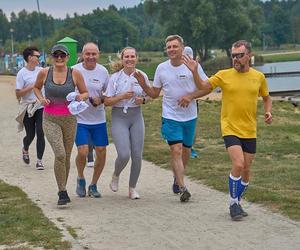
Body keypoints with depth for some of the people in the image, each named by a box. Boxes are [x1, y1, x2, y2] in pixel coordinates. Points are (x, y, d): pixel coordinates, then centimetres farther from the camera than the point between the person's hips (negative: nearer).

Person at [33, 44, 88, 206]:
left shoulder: (75, 74, -3)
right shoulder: (44, 73, -2)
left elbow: (85, 93, 8)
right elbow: (36, 87, 16)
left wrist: (81, 97, -15)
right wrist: (41, 99, -3)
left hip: (69, 119, 2)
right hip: (50, 120, -2)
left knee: (66, 156, 11)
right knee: (60, 154, -18)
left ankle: (63, 188, 32)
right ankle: (62, 192, -9)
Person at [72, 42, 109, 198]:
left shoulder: (103, 71, 1)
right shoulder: (74, 71, -6)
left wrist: (100, 100, -11)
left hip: (99, 119, 3)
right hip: (79, 119, -3)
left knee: (101, 153, 2)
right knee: (83, 152, -14)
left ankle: (93, 185, 22)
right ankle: (80, 178, 17)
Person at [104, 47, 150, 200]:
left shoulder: (142, 76, 2)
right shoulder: (115, 78, -4)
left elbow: (148, 96, 15)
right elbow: (107, 101, -4)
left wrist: (142, 100, -7)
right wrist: (122, 96, -18)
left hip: (136, 117, 3)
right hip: (119, 117, -3)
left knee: (137, 155, 0)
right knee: (124, 154, -16)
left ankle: (132, 188, 17)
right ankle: (115, 176, 17)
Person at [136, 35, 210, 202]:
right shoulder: (162, 68, 0)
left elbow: (207, 87, -1)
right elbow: (154, 94, 8)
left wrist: (191, 96, -16)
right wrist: (143, 84, -10)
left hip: (190, 116, 1)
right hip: (171, 117, -1)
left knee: (186, 151, 13)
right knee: (176, 150, -14)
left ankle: (178, 178, 38)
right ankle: (182, 188, -13)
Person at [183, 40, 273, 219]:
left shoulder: (259, 77, 3)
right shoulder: (224, 75, -3)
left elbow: (267, 98, 17)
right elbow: (203, 86, -6)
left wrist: (268, 112, -1)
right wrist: (195, 72, -22)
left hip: (250, 131, 3)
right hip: (230, 129, -3)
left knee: (246, 170, 8)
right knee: (238, 164, -19)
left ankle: (238, 203, 29)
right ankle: (233, 203, -2)